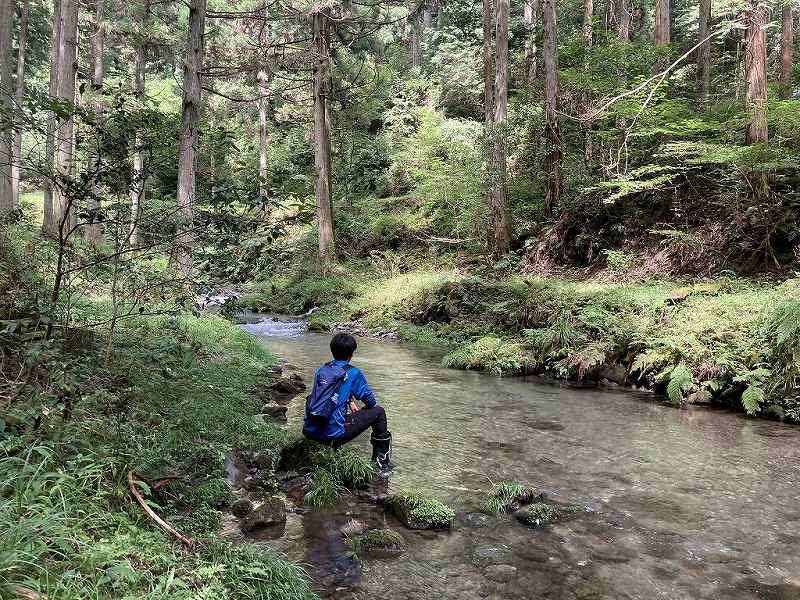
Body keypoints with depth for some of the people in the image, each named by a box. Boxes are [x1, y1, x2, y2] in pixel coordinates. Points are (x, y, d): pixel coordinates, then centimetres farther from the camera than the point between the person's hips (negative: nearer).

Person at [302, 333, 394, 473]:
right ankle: (382, 464, 21)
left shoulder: (321, 369, 11)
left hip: (309, 432, 6)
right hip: (332, 435, -6)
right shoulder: (353, 373, -5)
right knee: (379, 412, 9)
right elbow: (370, 400, 5)